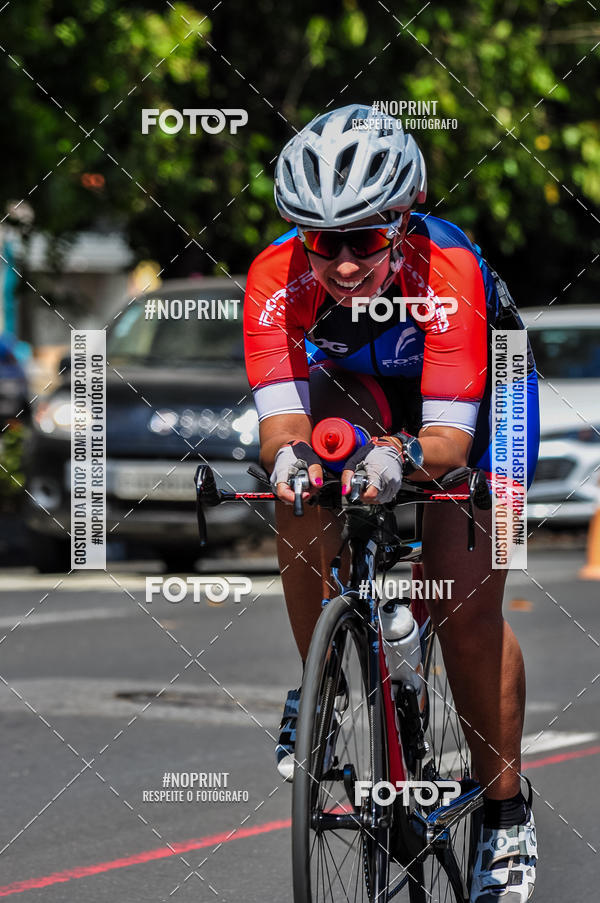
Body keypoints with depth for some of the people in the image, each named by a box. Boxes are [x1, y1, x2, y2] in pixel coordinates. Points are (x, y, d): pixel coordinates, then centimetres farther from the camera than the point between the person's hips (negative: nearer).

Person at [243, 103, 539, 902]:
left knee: (465, 602, -15)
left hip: (479, 386, -3)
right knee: (301, 509, -24)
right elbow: (281, 418, -37)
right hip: (360, 384, 3)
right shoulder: (277, 279, -32)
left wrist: (399, 459, -64)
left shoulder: (448, 273, -40)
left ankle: (507, 815, 0)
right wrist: (288, 456, -60)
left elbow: (450, 438, -42)